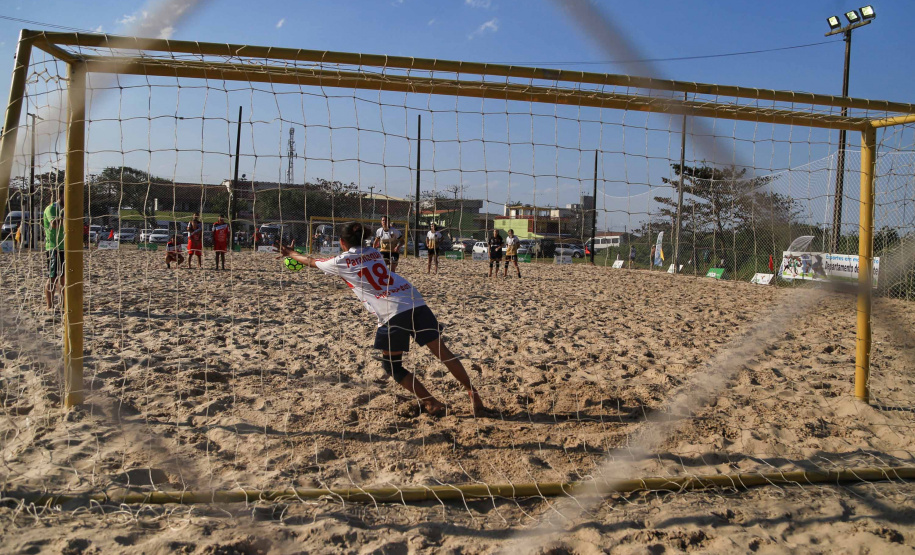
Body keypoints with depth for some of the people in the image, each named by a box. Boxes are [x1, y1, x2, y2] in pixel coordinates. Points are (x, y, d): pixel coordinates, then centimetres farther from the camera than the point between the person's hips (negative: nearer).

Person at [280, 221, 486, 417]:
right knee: (443, 352, 7)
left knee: (392, 366, 13)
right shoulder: (374, 253, 22)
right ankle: (472, 393, 7)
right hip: (416, 302, 6)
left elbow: (312, 262, 28)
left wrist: (290, 253, 46)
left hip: (392, 313, -5)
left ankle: (431, 403, 8)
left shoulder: (341, 262, 9)